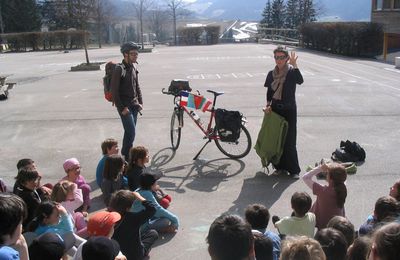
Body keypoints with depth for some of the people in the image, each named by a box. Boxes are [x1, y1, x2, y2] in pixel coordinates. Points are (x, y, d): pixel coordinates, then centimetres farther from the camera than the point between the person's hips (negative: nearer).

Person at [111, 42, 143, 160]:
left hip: (134, 105, 7)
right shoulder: (119, 69, -15)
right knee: (131, 132, -10)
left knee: (130, 132, 12)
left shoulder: (134, 68, 8)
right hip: (125, 106, -7)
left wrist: (140, 102, 9)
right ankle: (127, 157, 1)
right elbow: (114, 91, -15)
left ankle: (126, 154, 24)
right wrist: (122, 108, -16)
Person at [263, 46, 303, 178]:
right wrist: (268, 105, -1)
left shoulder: (291, 72, -9)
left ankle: (293, 169, 10)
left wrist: (294, 65, -37)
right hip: (275, 110, 4)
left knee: (289, 141, -2)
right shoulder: (271, 74, 4)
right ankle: (280, 166, 22)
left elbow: (300, 81, -31)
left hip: (289, 111, -4)